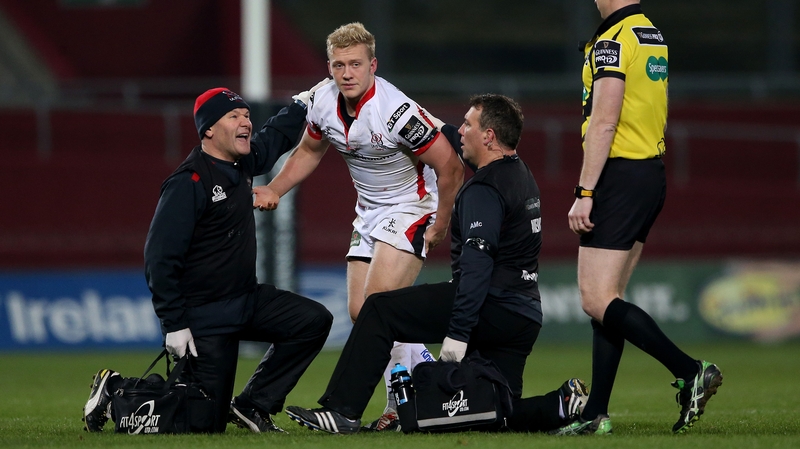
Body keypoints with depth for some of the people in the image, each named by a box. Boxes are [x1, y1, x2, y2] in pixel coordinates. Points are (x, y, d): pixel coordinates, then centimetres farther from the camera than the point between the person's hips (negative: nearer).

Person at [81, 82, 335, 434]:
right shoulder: (188, 184, -21)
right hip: (204, 318, -9)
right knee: (208, 423, -8)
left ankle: (252, 405, 2)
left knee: (314, 321, -5)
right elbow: (159, 258, -23)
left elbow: (275, 136, 30)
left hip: (246, 300, 9)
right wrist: (174, 325, -24)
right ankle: (115, 391, 11)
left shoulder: (242, 163, 5)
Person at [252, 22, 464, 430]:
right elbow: (310, 150, 16)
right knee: (360, 312, 1)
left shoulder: (397, 112, -28)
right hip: (369, 210, 8)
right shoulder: (323, 104, -7)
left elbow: (450, 167, -21)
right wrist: (274, 190, 5)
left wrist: (439, 228, -15)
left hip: (411, 207, -8)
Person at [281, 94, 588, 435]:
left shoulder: (484, 189, -13)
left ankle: (343, 410, -10)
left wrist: (458, 332, -25)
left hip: (491, 307, -10)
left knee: (379, 310, -6)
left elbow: (476, 265, -22)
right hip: (525, 315, 10)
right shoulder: (522, 175, 16)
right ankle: (563, 404, -3)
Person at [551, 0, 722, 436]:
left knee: (597, 301, -11)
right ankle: (596, 414, 9)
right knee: (605, 300, 10)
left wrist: (585, 193, -18)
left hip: (620, 176, -10)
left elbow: (603, 123, -19)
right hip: (652, 173, 10)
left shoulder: (612, 41, -14)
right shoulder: (653, 36, 15)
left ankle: (689, 371, -16)